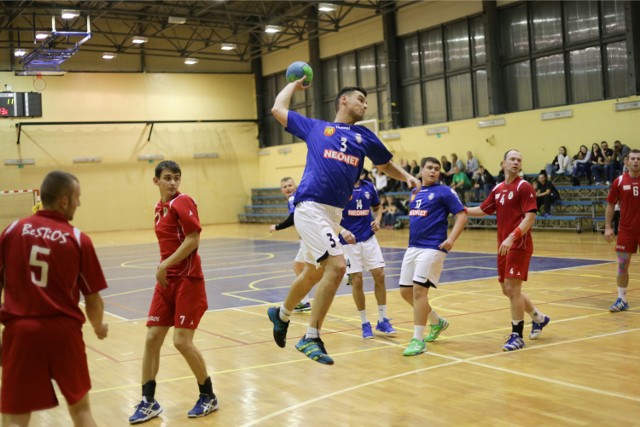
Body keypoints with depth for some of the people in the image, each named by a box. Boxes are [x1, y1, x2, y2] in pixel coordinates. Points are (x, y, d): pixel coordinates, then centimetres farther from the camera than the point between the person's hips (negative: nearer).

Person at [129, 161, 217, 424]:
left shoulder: (182, 202, -11)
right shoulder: (160, 207, 12)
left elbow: (193, 239, -19)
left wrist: (165, 265, -19)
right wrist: (163, 268, 10)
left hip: (187, 281, -7)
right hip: (166, 281, 7)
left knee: (182, 341, -8)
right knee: (152, 338, 4)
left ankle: (208, 397, 12)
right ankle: (148, 402, 15)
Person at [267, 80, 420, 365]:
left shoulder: (365, 136, 20)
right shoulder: (315, 127, 11)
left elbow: (385, 165, 31)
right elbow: (278, 109, 19)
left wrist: (407, 177, 12)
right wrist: (294, 84, 33)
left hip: (334, 212, 6)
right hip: (311, 207, -6)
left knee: (313, 273, 18)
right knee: (336, 266, -19)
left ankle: (281, 315, 44)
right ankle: (311, 338, -8)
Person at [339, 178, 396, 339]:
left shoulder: (369, 187, 6)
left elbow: (377, 207, 21)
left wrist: (377, 220, 1)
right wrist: (342, 231, -23)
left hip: (368, 238, 4)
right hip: (349, 241, -4)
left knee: (379, 275, -1)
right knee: (356, 280, -2)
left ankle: (382, 320, 12)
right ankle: (364, 323, 12)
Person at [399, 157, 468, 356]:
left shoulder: (444, 192, -4)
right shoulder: (415, 193, 16)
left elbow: (461, 215, -9)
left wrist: (451, 239, -21)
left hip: (432, 248, -8)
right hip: (413, 247, 8)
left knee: (419, 289, -14)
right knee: (405, 291, 8)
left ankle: (418, 340, -6)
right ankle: (437, 322, 29)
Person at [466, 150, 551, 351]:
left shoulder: (524, 187, -8)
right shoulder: (498, 189, 12)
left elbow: (530, 216, -17)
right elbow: (483, 210, 23)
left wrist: (512, 237, -27)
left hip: (519, 245, -7)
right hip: (504, 247, 8)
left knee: (513, 288, -10)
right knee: (508, 290, 14)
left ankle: (517, 336, 2)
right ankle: (539, 318, 35)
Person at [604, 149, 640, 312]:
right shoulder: (619, 181, 0)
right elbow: (610, 205, 6)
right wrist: (608, 227, -2)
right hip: (626, 229, 1)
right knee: (622, 265, 3)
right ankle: (622, 300, 13)